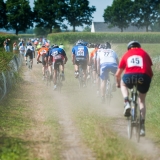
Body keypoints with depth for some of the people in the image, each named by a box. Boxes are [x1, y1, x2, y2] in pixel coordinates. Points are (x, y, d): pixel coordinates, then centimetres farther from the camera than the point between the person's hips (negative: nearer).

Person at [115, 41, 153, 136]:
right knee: (142, 101, 21)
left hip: (130, 76, -1)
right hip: (144, 77, 1)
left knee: (123, 84, 35)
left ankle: (127, 103, 10)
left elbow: (118, 74, 32)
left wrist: (118, 83, 49)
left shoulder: (126, 54, 25)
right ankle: (142, 126, 12)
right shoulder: (144, 53, 25)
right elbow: (150, 70, 26)